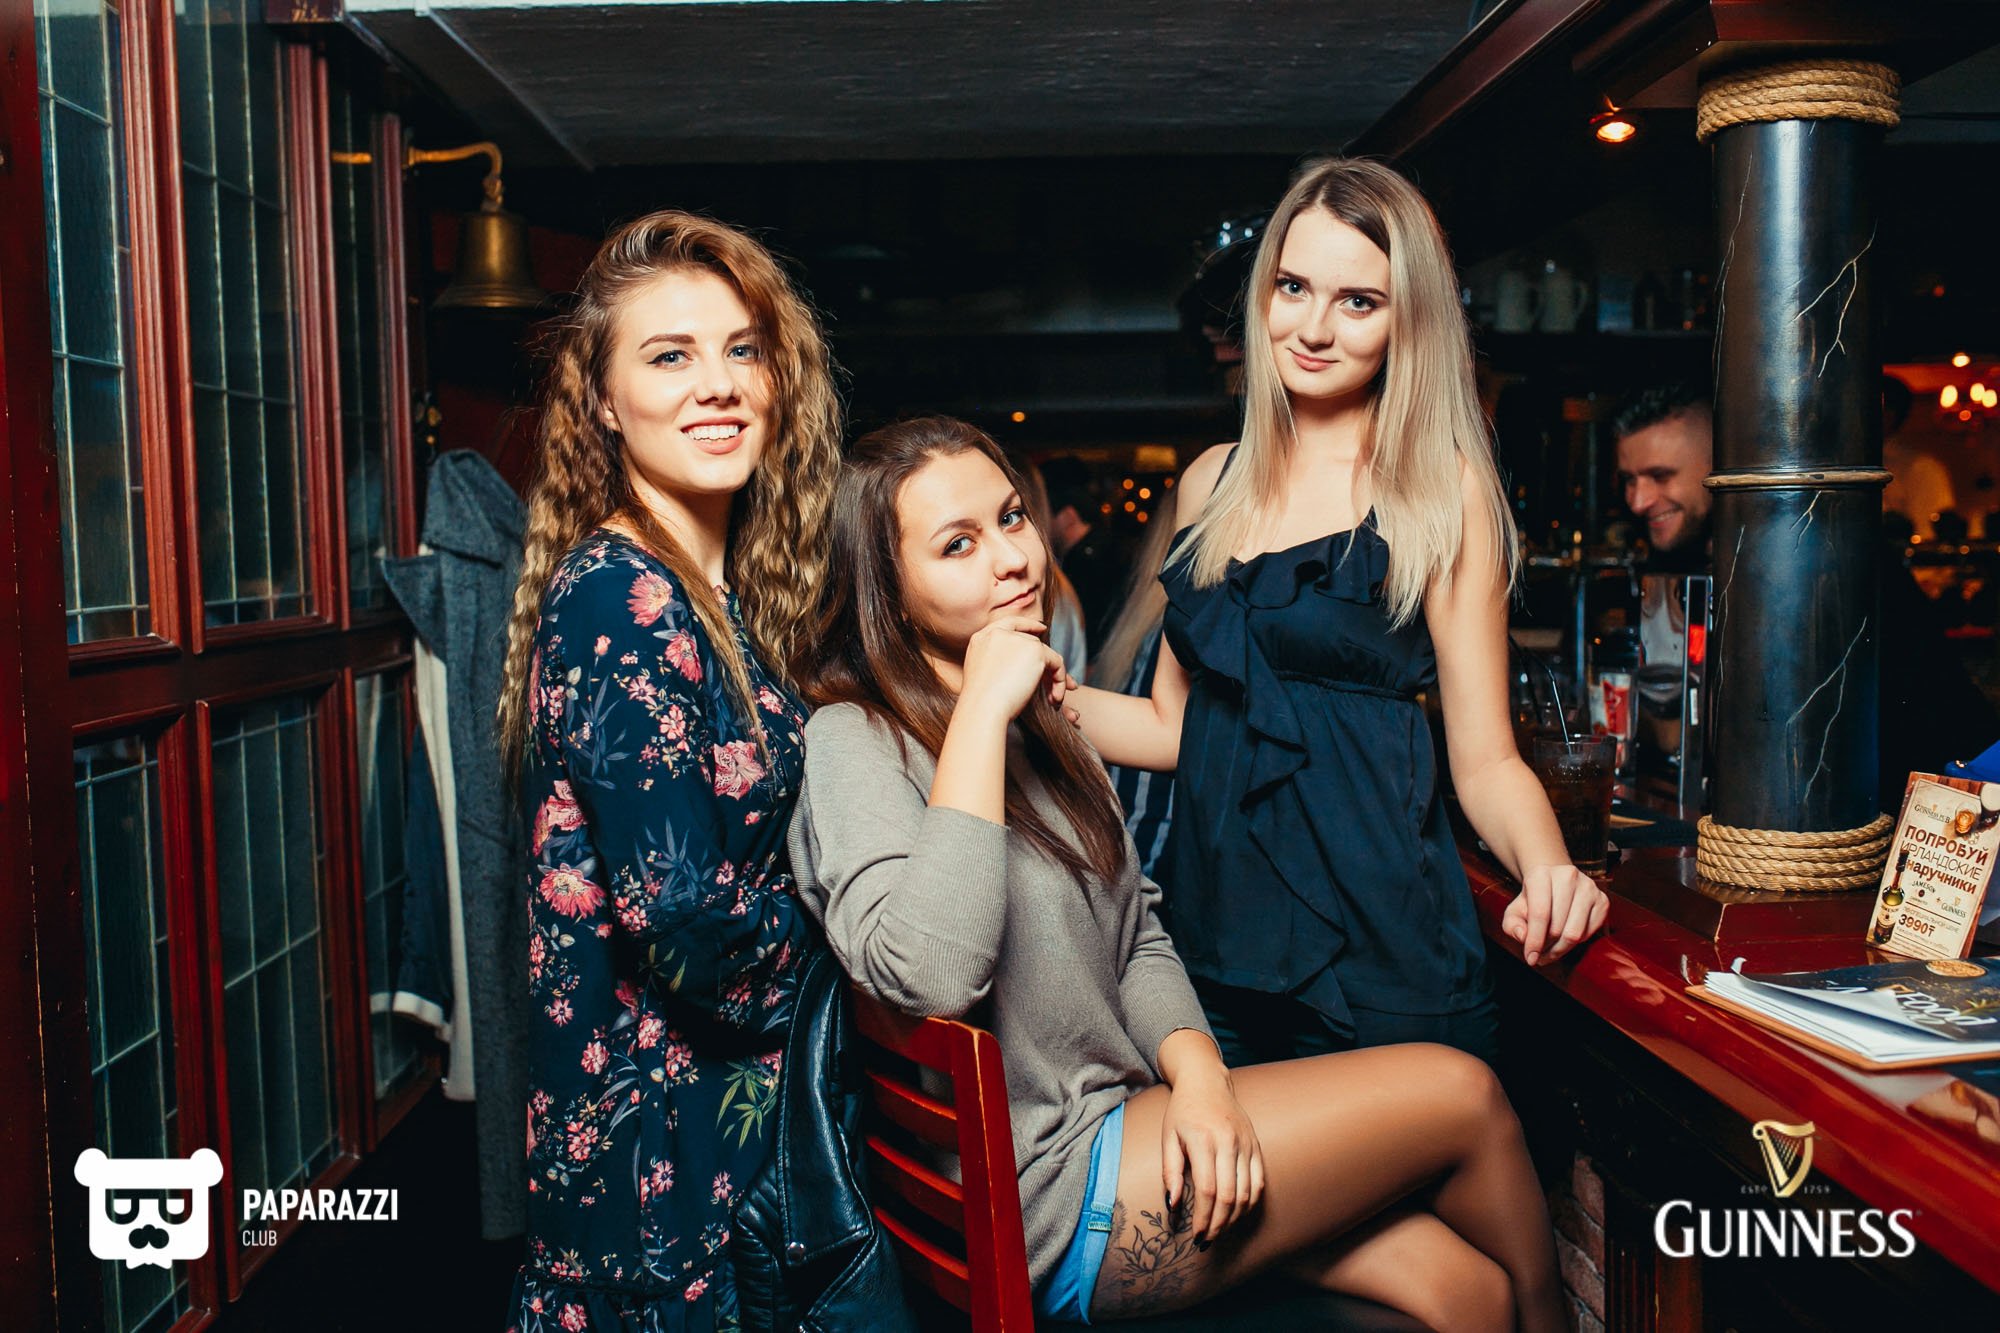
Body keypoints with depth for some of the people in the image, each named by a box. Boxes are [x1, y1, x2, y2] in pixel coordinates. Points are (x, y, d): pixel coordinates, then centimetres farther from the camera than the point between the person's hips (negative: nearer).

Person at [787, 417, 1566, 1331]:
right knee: (1463, 1094, -5)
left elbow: (1137, 937, 13)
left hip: (1125, 1117, 8)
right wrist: (982, 709, -28)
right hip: (1045, 1200, -7)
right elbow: (928, 977, -33)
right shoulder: (856, 742, -15)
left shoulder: (1041, 724, 11)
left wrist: (1198, 1075, -7)